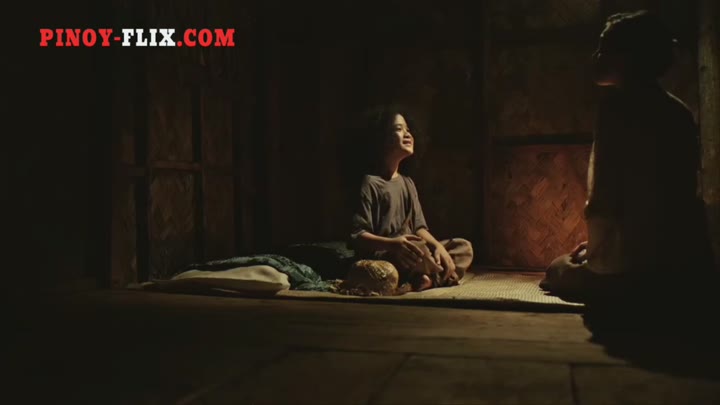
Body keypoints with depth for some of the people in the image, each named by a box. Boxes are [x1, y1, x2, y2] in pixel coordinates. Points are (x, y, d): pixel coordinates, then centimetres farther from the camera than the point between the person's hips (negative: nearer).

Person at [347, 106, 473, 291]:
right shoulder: (370, 183, -11)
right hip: (379, 259, -8)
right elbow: (356, 236, -17)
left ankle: (426, 278, -22)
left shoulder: (408, 183, 14)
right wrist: (392, 244, -32)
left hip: (408, 254, 9)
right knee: (416, 247, -37)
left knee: (464, 247, -2)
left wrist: (438, 246, -9)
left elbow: (419, 227, 10)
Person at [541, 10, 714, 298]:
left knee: (559, 270, 17)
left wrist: (596, 250, 0)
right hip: (688, 258, 8)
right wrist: (599, 243, 20)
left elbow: (603, 197, -16)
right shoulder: (678, 111, 14)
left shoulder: (619, 103, -10)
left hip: (640, 262, -8)